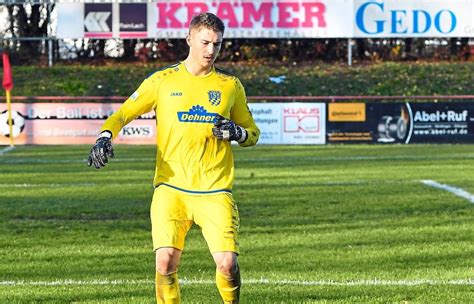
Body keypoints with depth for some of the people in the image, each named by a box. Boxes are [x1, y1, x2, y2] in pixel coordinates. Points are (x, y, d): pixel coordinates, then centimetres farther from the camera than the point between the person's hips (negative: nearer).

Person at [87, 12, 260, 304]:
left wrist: (237, 132, -6)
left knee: (227, 263, -12)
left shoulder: (230, 85, 9)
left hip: (215, 191, 0)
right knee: (165, 261, -16)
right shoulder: (163, 80, 5)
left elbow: (252, 133, 17)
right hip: (171, 188, 0)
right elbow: (123, 113, 8)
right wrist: (105, 137, -13)